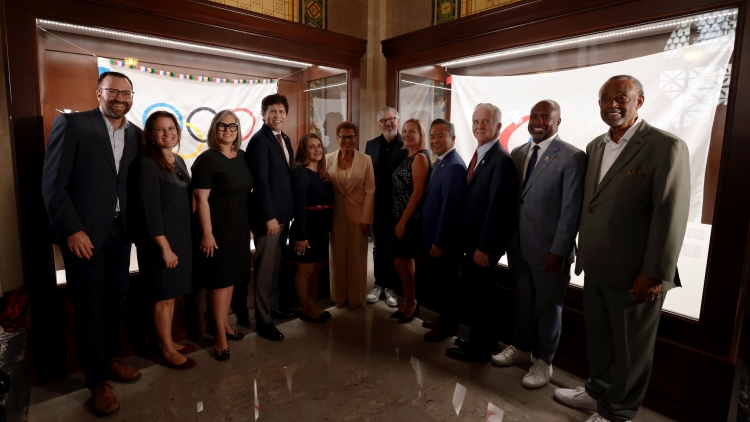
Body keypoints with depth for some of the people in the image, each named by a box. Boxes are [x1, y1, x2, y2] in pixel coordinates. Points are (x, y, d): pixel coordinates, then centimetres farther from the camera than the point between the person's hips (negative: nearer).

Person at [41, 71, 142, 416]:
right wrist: (72, 230, -15)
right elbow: (52, 183, -11)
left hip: (120, 231, 5)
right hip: (84, 233, -5)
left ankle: (110, 359, 36)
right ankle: (96, 380, 21)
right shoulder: (71, 123, -8)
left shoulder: (136, 134, 7)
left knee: (116, 300, 15)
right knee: (89, 307, 5)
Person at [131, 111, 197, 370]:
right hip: (161, 242, -8)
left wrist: (182, 240, 11)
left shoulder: (178, 161, 9)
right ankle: (167, 351, 20)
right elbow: (149, 210, -19)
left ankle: (168, 342, 32)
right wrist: (164, 247, -18)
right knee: (164, 296, 5)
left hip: (181, 238, 8)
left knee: (172, 294, 17)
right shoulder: (147, 165, -15)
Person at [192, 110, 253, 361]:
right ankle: (220, 335, 17)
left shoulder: (242, 157, 7)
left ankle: (224, 324, 32)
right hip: (217, 229, -6)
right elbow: (201, 200, -16)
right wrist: (207, 233, -19)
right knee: (220, 280, 3)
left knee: (232, 277, 16)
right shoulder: (207, 160, -13)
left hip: (239, 228, 7)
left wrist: (249, 225, 12)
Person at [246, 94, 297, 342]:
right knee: (265, 269, 1)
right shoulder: (259, 140, -12)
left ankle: (273, 307, 32)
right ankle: (263, 321, 12)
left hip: (283, 213, 8)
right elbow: (261, 181, -18)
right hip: (268, 216, -8)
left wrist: (288, 211, 10)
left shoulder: (285, 139, 14)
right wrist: (269, 217, -20)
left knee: (276, 266, 18)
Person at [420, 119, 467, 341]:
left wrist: (439, 242, -21)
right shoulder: (439, 162, 10)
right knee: (439, 281, 21)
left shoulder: (454, 166, -21)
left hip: (445, 239, -9)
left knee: (447, 282, 7)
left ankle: (449, 325, 24)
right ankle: (444, 318, 37)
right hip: (435, 235, 9)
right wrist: (433, 239, 13)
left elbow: (449, 207, -24)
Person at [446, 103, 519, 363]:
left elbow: (497, 207, -21)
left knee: (481, 297, 5)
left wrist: (483, 247, -19)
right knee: (474, 295, 19)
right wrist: (468, 242, 12)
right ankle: (479, 339, 35)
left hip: (484, 244, -9)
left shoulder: (501, 159, -17)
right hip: (470, 240, 9)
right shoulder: (479, 155, 12)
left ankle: (480, 349, 21)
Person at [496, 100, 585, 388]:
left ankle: (544, 362, 29)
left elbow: (571, 210, -14)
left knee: (548, 305, 12)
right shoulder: (517, 153, 8)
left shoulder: (572, 157, -11)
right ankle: (521, 348, 38)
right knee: (522, 300, 18)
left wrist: (558, 251, -15)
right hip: (518, 245, 5)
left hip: (548, 249, -5)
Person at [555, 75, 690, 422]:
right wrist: (583, 252, 12)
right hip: (596, 268, 6)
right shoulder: (595, 147, 10)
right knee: (598, 338, 20)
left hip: (635, 273, -6)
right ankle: (598, 392, 41)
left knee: (630, 348, 12)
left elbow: (671, 216, -15)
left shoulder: (667, 147, -11)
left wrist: (655, 274, -17)